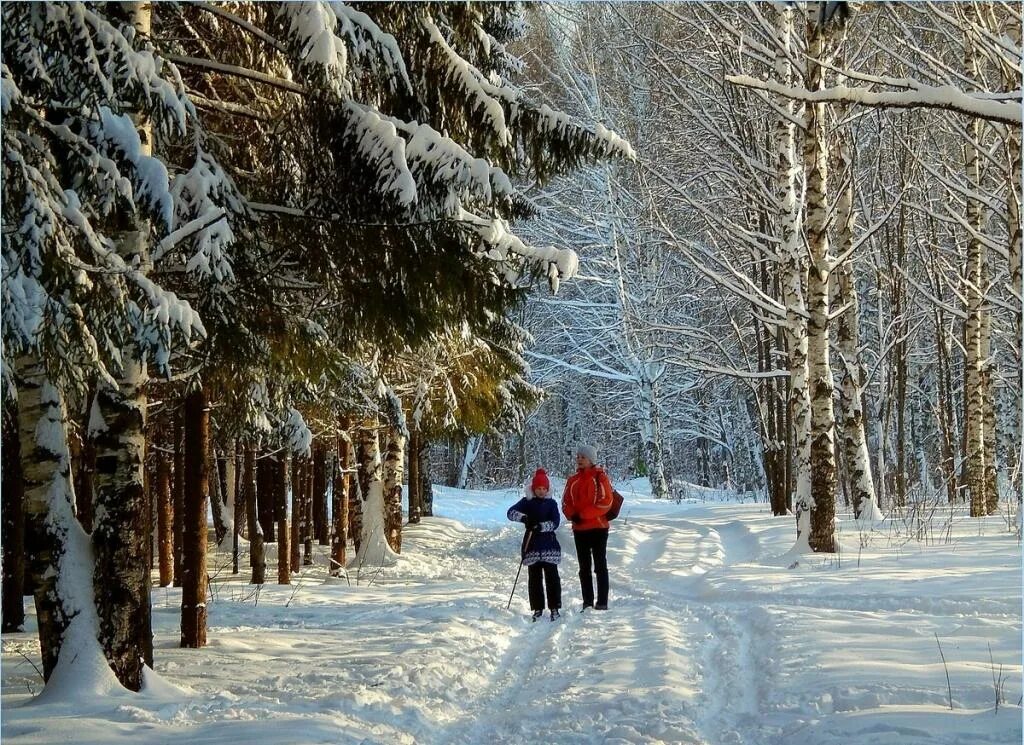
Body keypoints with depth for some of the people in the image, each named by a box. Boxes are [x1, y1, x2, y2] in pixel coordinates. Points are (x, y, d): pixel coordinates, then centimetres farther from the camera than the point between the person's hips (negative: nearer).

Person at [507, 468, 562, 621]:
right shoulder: (527, 502, 4)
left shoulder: (551, 503, 4)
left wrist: (542, 526, -24)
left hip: (549, 546, -1)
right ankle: (538, 609, 10)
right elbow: (511, 512, -6)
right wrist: (524, 518, -24)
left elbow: (555, 522, -6)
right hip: (532, 545, 1)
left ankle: (554, 608, 2)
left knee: (552, 576, -3)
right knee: (534, 578, 4)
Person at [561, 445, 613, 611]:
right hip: (579, 529, 5)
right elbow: (566, 502, 11)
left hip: (598, 527, -5)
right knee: (584, 568, 8)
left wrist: (583, 514, -16)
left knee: (600, 566, -2)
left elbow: (605, 502, -12)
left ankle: (602, 602, 0)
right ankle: (587, 602, 13)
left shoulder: (599, 477, -5)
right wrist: (572, 516, -11)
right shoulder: (573, 480, 11)